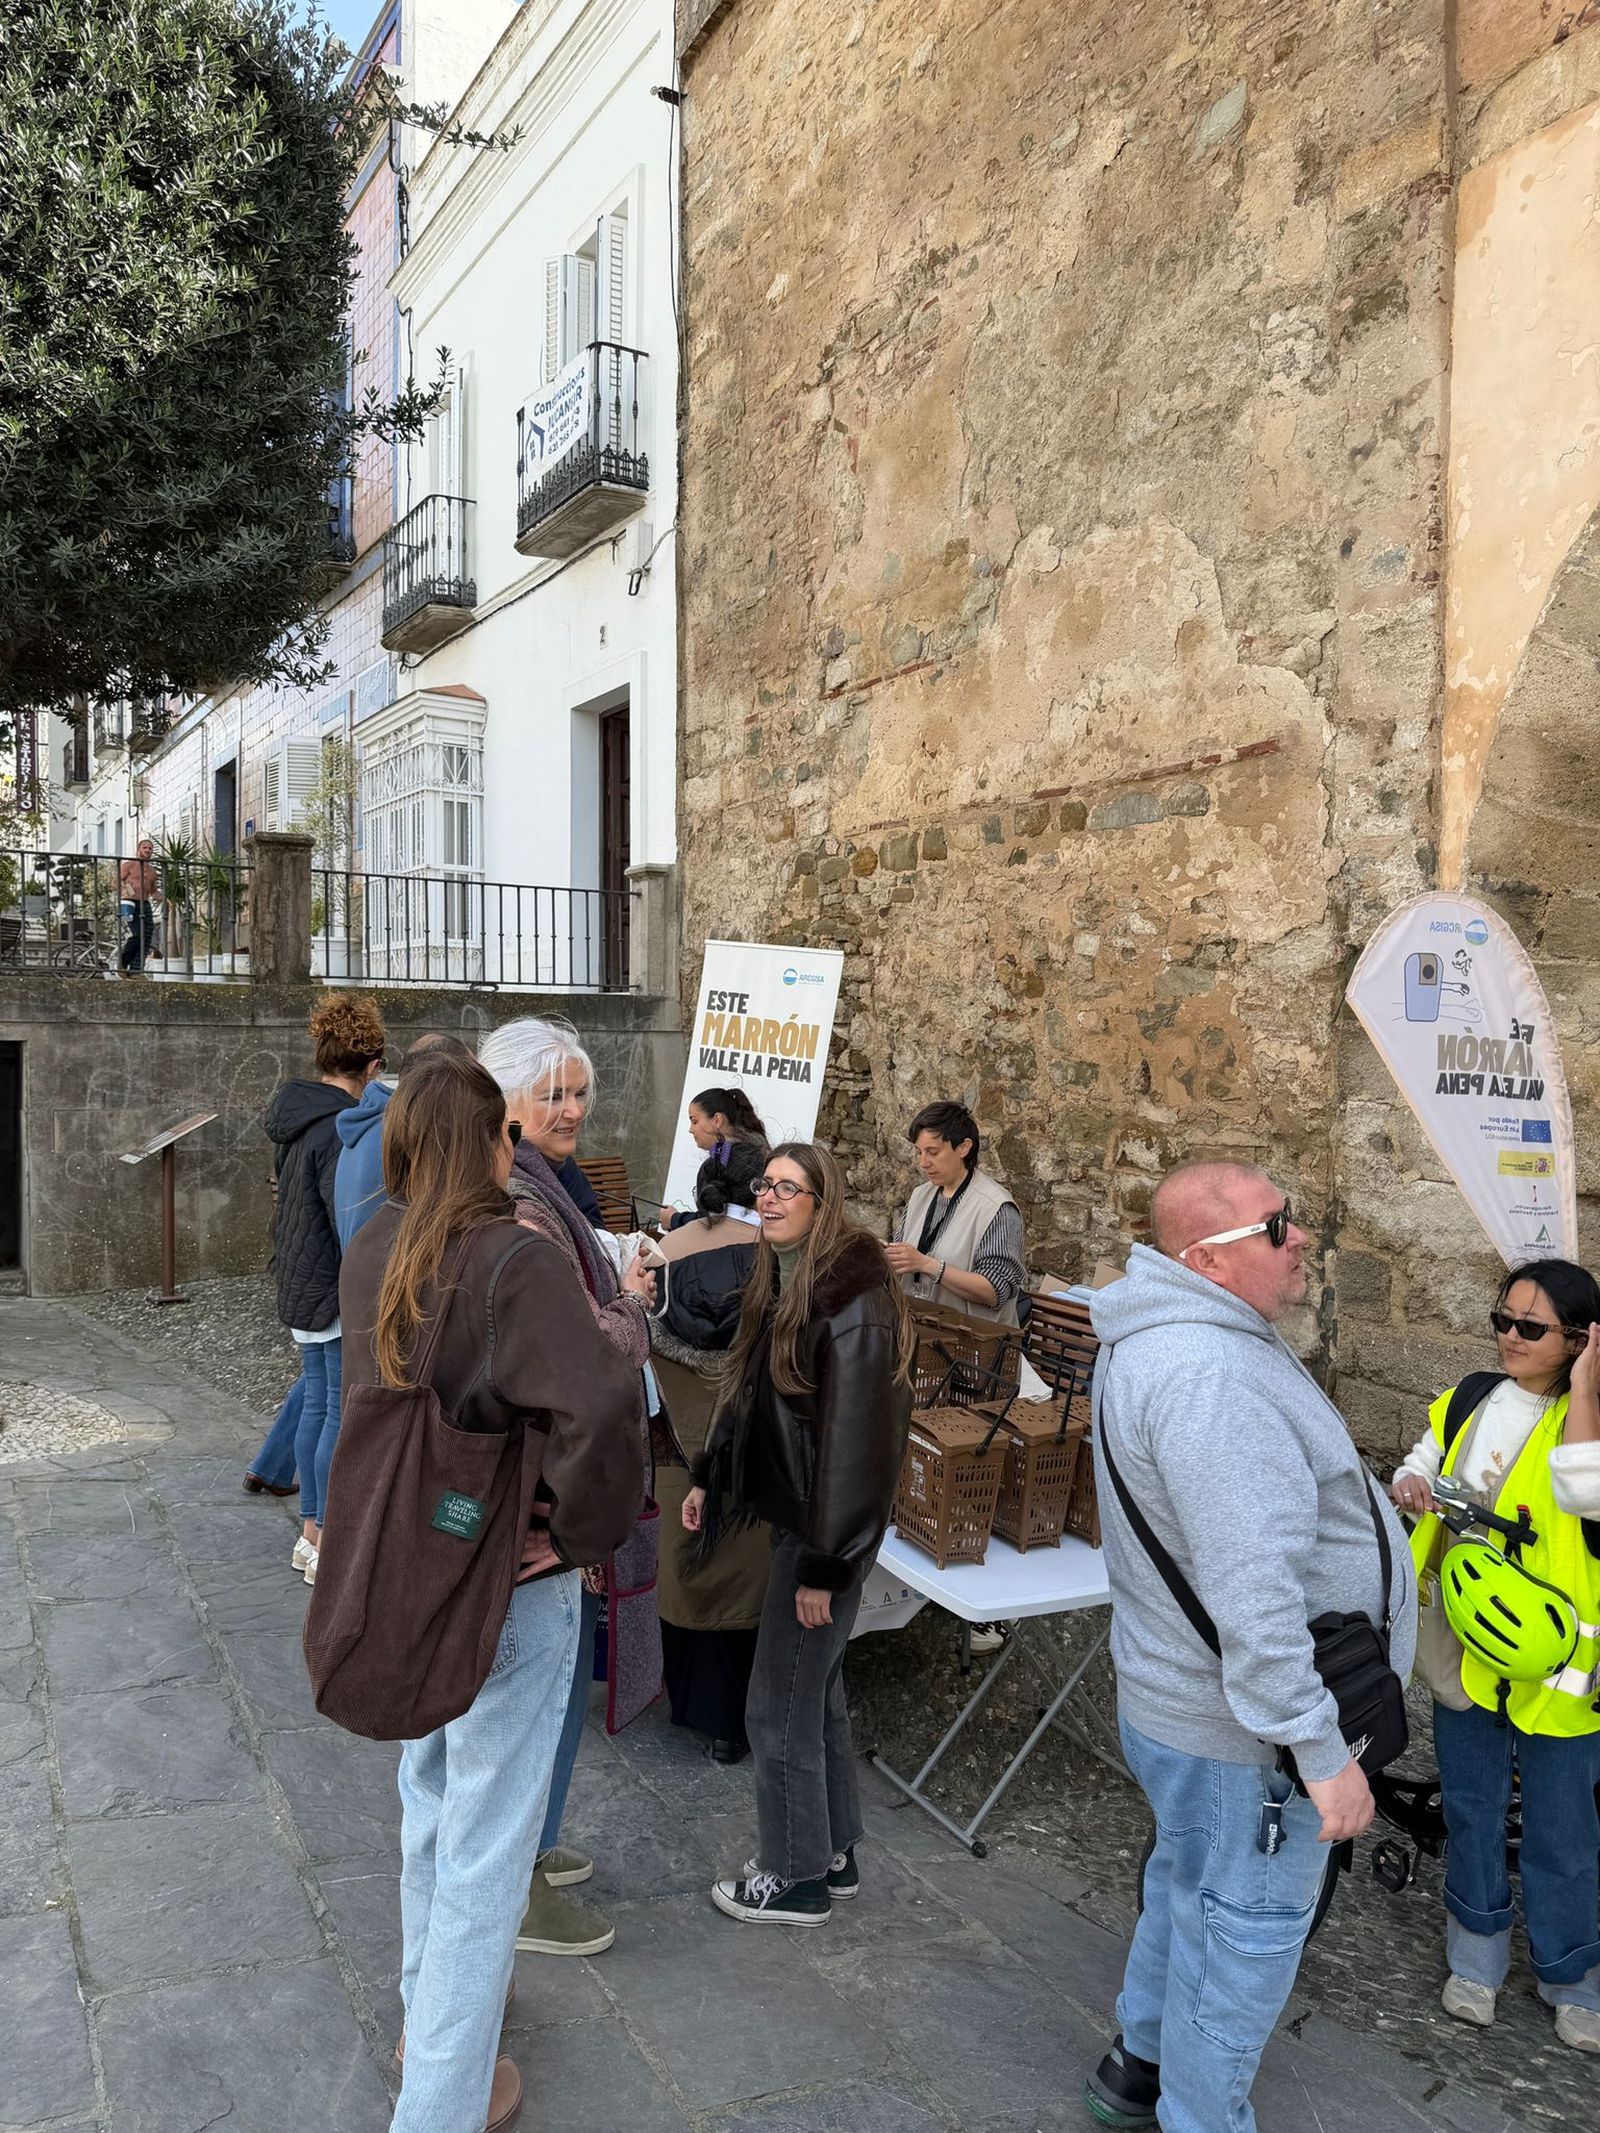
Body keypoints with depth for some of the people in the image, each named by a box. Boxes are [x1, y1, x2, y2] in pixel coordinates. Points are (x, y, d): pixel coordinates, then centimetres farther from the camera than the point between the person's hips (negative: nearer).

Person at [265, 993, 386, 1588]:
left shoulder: (293, 1118, 9)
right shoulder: (341, 1128, -20)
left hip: (300, 1289, 10)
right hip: (339, 1294, -9)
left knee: (316, 1405, 16)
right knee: (344, 1415, 0)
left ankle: (311, 1532, 26)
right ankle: (329, 1547, 8)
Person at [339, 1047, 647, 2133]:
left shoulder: (372, 1249, -4)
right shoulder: (517, 1261, -27)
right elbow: (601, 1403, -39)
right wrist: (577, 1530, -25)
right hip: (507, 1587, -7)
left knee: (430, 1794, 27)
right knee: (487, 1839, 10)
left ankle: (429, 2013, 49)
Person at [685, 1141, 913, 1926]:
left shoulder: (852, 1304, -24)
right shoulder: (784, 1284, 6)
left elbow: (855, 1441, -24)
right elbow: (750, 1399, 17)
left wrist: (825, 1564, -21)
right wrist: (710, 1477, 15)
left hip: (825, 1529, -9)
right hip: (790, 1513, 9)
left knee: (780, 1705, 4)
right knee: (816, 1688, 20)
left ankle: (798, 1881, 22)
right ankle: (834, 1854, 36)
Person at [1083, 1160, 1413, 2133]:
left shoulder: (1172, 1334, 3)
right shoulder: (1211, 1379, -33)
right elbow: (1253, 1596, -35)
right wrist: (1324, 1751, -28)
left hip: (1177, 1693, 11)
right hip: (1243, 1733, -11)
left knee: (1188, 1887, 28)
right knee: (1246, 1931, 10)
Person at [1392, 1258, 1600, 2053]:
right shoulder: (1471, 1402, 2)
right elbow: (1419, 1466, 12)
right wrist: (1408, 1486, -10)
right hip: (1466, 1646, 4)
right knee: (1469, 1807, 18)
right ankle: (1478, 1950, 38)